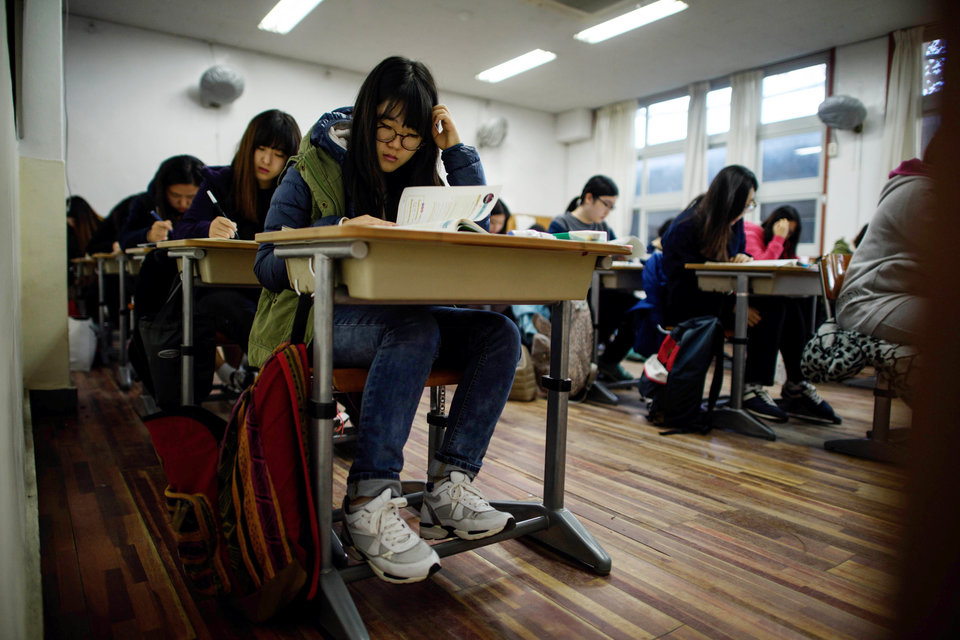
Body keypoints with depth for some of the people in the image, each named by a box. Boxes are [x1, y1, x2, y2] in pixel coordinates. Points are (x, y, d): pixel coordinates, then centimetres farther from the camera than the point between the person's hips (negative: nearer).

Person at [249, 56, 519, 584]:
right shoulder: (317, 165, -2)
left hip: (394, 317, 5)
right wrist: (338, 231, -23)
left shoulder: (419, 175, 11)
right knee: (415, 329, -35)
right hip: (317, 319, -5)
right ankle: (367, 503, -30)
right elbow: (268, 266, -6)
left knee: (499, 333, -16)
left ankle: (447, 487, -21)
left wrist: (459, 153, -3)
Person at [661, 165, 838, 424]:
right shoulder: (686, 228, -14)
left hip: (720, 299, 7)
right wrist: (733, 305, -28)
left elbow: (740, 251, 22)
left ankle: (796, 388, -15)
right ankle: (752, 388, -23)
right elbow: (685, 285, -19)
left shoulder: (734, 221, 8)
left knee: (787, 304, -19)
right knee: (769, 306, -27)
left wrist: (744, 258, -5)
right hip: (689, 307, -7)